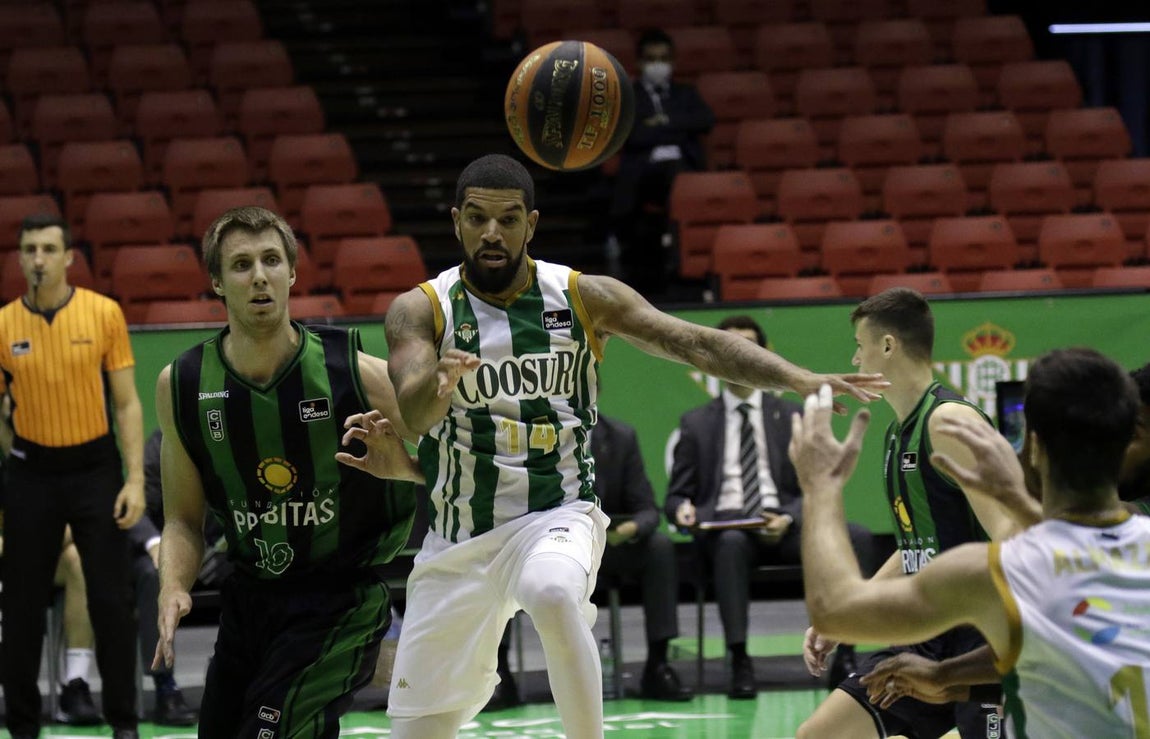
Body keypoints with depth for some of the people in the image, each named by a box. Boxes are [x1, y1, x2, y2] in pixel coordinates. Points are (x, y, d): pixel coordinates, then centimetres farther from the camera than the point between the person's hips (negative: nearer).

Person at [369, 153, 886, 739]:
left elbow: (696, 343, -8)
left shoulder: (584, 299, -2)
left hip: (557, 516, -1)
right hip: (458, 535, 2)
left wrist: (801, 380, -22)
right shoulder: (421, 310, -4)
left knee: (551, 593, -39)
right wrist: (438, 381, -45)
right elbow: (413, 412, -20)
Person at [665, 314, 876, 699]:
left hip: (783, 525, 2)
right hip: (724, 525, -2)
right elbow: (676, 495, 15)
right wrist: (683, 511, -11)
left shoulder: (791, 417, 19)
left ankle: (844, 655, -26)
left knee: (856, 536, -27)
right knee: (732, 542, -41)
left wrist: (788, 519, -10)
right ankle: (739, 663, -41)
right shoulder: (697, 423, 17)